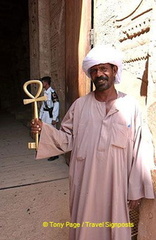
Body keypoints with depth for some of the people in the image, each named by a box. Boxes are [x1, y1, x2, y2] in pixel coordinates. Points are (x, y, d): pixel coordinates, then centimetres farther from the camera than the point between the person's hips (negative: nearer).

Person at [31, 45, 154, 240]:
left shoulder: (130, 106, -7)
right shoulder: (79, 105, -3)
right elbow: (67, 139, 1)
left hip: (115, 185, -1)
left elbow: (138, 150, -5)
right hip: (84, 183, 1)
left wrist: (136, 190, -2)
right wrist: (43, 130, -16)